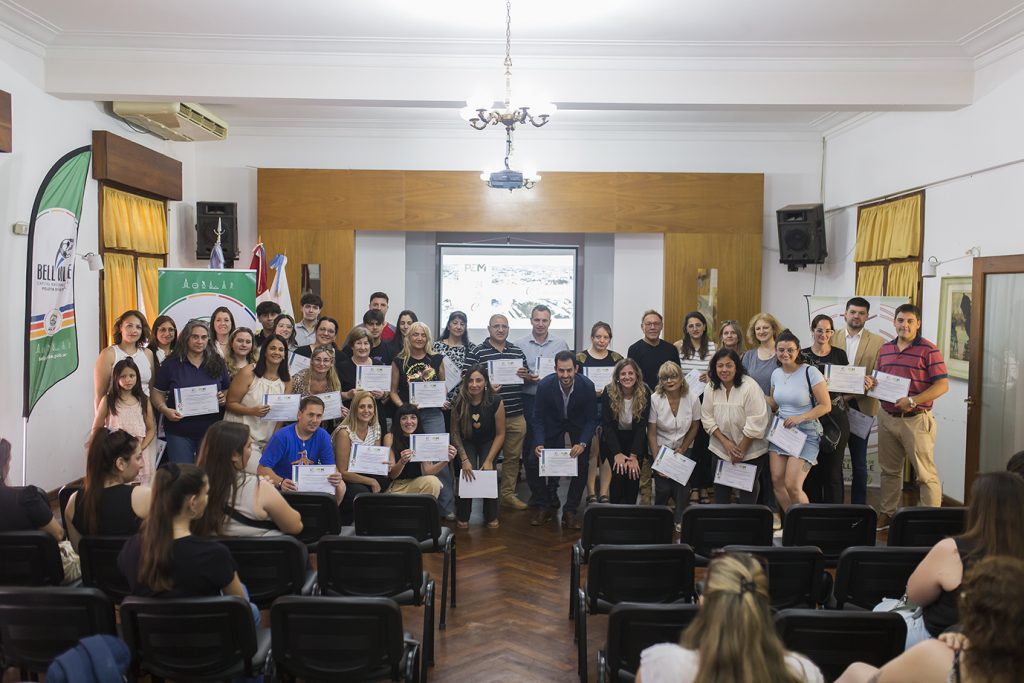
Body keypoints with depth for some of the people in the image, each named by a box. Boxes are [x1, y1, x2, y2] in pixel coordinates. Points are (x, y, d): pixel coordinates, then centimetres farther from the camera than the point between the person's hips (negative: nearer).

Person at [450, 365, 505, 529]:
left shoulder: (495, 401, -23)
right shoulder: (459, 402, -21)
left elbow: (500, 434, -15)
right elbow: (455, 433, -9)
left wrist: (489, 460, -21)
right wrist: (464, 459, -18)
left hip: (489, 442, 0)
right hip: (467, 442, 0)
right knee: (469, 472, -24)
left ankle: (491, 517, 0)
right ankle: (463, 517, -2)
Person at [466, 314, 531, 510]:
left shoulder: (518, 352, 11)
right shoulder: (476, 352, -3)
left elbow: (527, 378, 19)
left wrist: (525, 375, -4)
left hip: (516, 416, 4)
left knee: (513, 456, 10)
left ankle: (508, 493, 23)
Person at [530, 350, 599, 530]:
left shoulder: (587, 386, -29)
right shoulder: (544, 385, -28)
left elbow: (591, 419, -19)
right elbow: (538, 417, -17)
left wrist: (582, 444, -35)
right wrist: (539, 444, -31)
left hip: (579, 425, 0)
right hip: (554, 424, 0)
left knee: (582, 465, -10)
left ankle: (570, 510, 2)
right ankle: (550, 504, 19)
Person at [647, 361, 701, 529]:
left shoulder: (692, 398, -11)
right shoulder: (655, 399, -15)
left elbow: (694, 427, 3)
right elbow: (651, 434, -11)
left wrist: (683, 449, -4)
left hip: (684, 449, 1)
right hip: (661, 449, -1)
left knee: (683, 488, -7)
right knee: (663, 488, -9)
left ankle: (681, 522, 15)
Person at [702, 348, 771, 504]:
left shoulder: (750, 387, -20)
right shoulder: (711, 388, -3)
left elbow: (755, 424, -20)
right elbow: (707, 419, -2)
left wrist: (741, 450, -15)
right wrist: (725, 442, -12)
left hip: (750, 453, -5)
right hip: (721, 450, 5)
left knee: (747, 496, 4)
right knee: (720, 494, 14)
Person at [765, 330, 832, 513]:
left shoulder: (810, 372, -12)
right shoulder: (776, 373, 6)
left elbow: (826, 406, -11)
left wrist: (800, 417, -21)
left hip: (806, 433, -6)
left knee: (792, 486, -11)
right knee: (777, 481, 0)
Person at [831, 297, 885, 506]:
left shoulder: (878, 342, 2)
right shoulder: (832, 338, 6)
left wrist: (852, 394, -15)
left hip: (860, 407, -1)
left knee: (859, 461, 7)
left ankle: (858, 505, 17)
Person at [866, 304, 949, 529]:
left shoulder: (928, 350, -8)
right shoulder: (885, 348, 11)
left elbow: (943, 385, -11)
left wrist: (913, 401, -20)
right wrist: (871, 383, -3)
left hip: (916, 419, -6)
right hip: (887, 417, 6)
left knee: (925, 473, -2)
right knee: (889, 470, 15)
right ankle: (887, 513, 26)